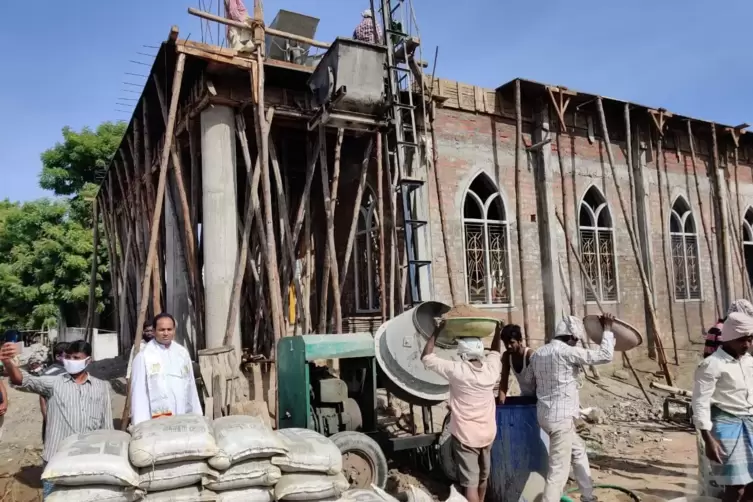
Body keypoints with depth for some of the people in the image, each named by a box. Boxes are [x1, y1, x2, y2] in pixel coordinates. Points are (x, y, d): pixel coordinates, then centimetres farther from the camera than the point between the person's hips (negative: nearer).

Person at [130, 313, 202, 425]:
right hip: (157, 420, -4)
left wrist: (197, 416, 13)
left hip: (184, 417, 5)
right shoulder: (144, 356, -5)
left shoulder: (183, 353, 11)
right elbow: (139, 393, -7)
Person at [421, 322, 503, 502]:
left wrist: (436, 332, -6)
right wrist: (498, 333, 27)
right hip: (487, 434, 6)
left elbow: (426, 357, -10)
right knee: (483, 477, 24)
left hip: (465, 436, -6)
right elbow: (495, 352, 19)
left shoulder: (456, 370, -20)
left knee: (470, 482, 0)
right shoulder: (491, 367, -6)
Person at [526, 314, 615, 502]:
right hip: (561, 416, -9)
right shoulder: (566, 352, -16)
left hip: (545, 414, 9)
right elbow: (605, 356, -15)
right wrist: (607, 329, -3)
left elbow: (529, 381, 18)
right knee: (559, 468, -3)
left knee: (578, 450, 27)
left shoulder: (538, 353, 8)